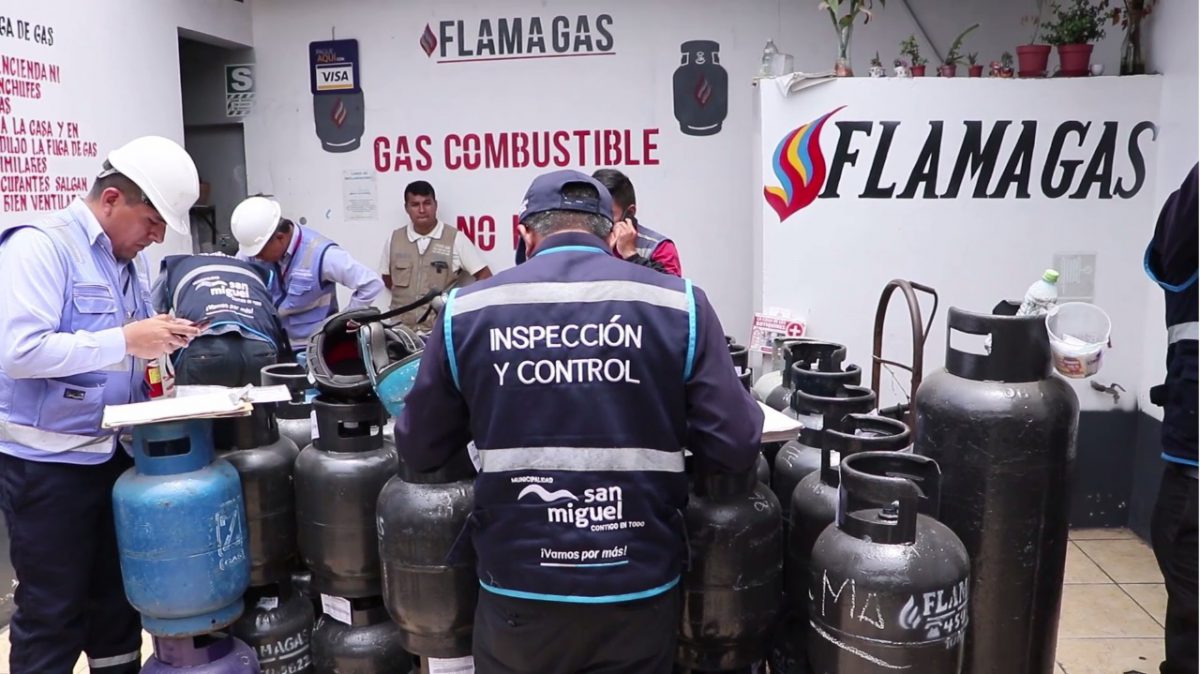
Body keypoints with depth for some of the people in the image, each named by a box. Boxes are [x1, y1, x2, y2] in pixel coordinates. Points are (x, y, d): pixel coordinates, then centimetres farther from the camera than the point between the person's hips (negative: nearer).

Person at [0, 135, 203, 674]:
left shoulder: (131, 259, 10)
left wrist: (164, 341, -2)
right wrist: (126, 341, -28)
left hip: (114, 452, 8)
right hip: (46, 463, -7)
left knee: (117, 595, 17)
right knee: (52, 613, 4)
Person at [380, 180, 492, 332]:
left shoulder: (455, 239, -2)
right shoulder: (394, 239, 8)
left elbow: (485, 276, 0)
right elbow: (387, 278, 21)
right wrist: (406, 295, 8)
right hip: (401, 328, 3)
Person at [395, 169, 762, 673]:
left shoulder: (468, 310, -5)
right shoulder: (678, 303, -7)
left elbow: (419, 449, 4)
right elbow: (734, 448, -8)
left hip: (520, 591, 1)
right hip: (638, 592, 0)